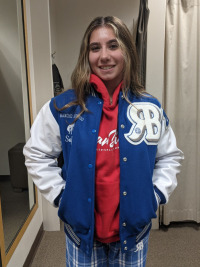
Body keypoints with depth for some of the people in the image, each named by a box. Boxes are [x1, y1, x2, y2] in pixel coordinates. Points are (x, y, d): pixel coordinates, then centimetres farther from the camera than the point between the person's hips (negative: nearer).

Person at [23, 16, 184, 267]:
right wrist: (60, 194, -7)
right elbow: (36, 154, -1)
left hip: (133, 230, 2)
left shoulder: (150, 107, -6)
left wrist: (155, 195, -3)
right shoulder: (63, 107, -10)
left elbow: (170, 156, 7)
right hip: (82, 230, -1)